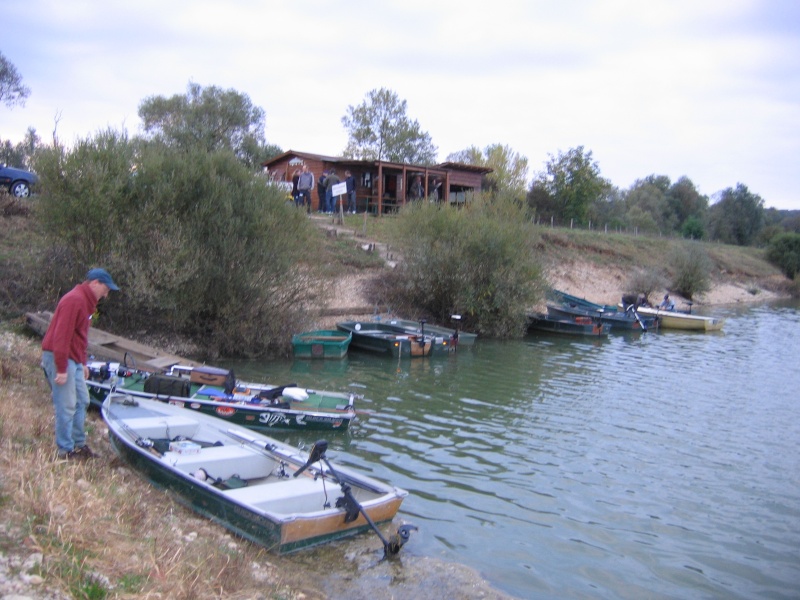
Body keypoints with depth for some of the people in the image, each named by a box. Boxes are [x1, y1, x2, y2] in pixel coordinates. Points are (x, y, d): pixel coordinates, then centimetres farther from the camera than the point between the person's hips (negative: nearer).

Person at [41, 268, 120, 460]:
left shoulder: (86, 301, 14)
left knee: (82, 402, 13)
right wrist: (61, 369, -23)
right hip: (59, 358, -10)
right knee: (67, 406, -5)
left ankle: (79, 444, 22)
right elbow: (61, 336, -23)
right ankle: (66, 450, 4)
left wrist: (83, 363, 19)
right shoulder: (74, 300, -18)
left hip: (74, 359, 10)